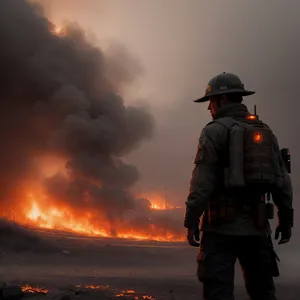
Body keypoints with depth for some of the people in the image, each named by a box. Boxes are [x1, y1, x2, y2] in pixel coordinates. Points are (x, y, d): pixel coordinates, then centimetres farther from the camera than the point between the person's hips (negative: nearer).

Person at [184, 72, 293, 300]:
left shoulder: (215, 130, -4)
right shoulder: (265, 131, 14)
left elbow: (202, 181, -13)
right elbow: (282, 181, 11)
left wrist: (191, 221, -10)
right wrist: (286, 219, 16)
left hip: (223, 225, -6)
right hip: (257, 225, 6)